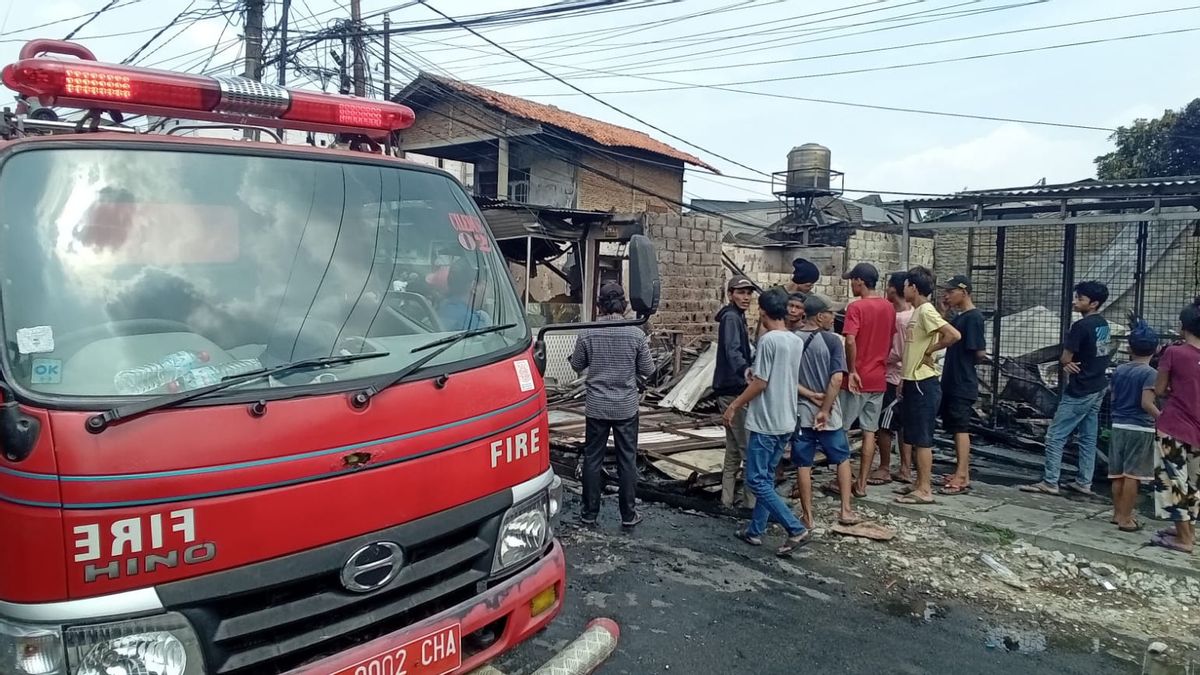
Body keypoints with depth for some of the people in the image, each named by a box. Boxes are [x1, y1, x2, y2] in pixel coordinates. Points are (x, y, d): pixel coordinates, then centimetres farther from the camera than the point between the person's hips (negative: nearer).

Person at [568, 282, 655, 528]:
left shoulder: (587, 334, -8)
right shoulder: (636, 334, -9)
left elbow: (577, 366, 5)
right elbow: (647, 370, -1)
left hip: (596, 407, 0)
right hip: (626, 407, 0)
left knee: (593, 459, 10)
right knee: (627, 461, 9)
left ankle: (590, 513, 17)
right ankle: (628, 514, 16)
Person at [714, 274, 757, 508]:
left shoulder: (737, 316, 16)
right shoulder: (731, 317, -16)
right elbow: (732, 350, -34)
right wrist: (745, 370, -52)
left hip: (732, 390, 11)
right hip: (734, 390, -11)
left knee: (734, 448, 16)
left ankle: (729, 496, 23)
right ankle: (754, 498, 0)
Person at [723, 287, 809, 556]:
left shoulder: (768, 340, -17)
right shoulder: (797, 341, 7)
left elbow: (760, 384, -17)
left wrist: (733, 406, -7)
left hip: (765, 423, -9)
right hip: (786, 421, 9)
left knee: (757, 480, -1)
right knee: (766, 478, 16)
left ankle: (796, 529, -4)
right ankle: (755, 530, 22)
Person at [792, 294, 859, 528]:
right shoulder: (831, 340, -10)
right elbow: (837, 379, -17)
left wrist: (809, 394, -6)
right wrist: (825, 410, -14)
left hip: (801, 412, 2)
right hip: (828, 412, -2)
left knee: (803, 465, 8)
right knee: (843, 459, 17)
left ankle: (808, 516, 13)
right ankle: (846, 510, 17)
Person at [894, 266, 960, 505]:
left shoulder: (926, 311, -15)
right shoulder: (916, 312, 14)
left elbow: (954, 335, -28)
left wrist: (929, 351, -15)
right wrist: (904, 381, 18)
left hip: (924, 384, -10)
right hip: (913, 383, 10)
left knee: (922, 438, -4)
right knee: (915, 438, 14)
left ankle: (924, 490, 2)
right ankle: (921, 483, 22)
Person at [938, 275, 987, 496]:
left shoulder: (974, 317, -14)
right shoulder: (958, 317, 14)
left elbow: (980, 353, -15)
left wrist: (967, 362, 2)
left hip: (963, 384, -9)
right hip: (952, 382, 9)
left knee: (961, 429, -9)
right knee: (957, 429, 11)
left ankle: (961, 478, -8)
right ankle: (962, 474, 17)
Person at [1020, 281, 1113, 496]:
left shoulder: (1081, 326, -19)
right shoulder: (1103, 325, 9)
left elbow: (1065, 359, -15)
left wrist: (1068, 363, 7)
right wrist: (1074, 362, -7)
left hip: (1079, 392, -9)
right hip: (1097, 389, 9)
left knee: (1055, 437, -4)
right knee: (1089, 437, 12)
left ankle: (1049, 482, -3)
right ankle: (1084, 483, 17)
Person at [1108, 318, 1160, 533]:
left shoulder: (1119, 370, 6)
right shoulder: (1150, 373, -11)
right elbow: (1146, 403, -20)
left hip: (1119, 426, 6)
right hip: (1140, 428, -6)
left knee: (1118, 474, 12)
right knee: (1132, 475, -1)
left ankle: (1118, 513, 21)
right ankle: (1125, 518, 2)